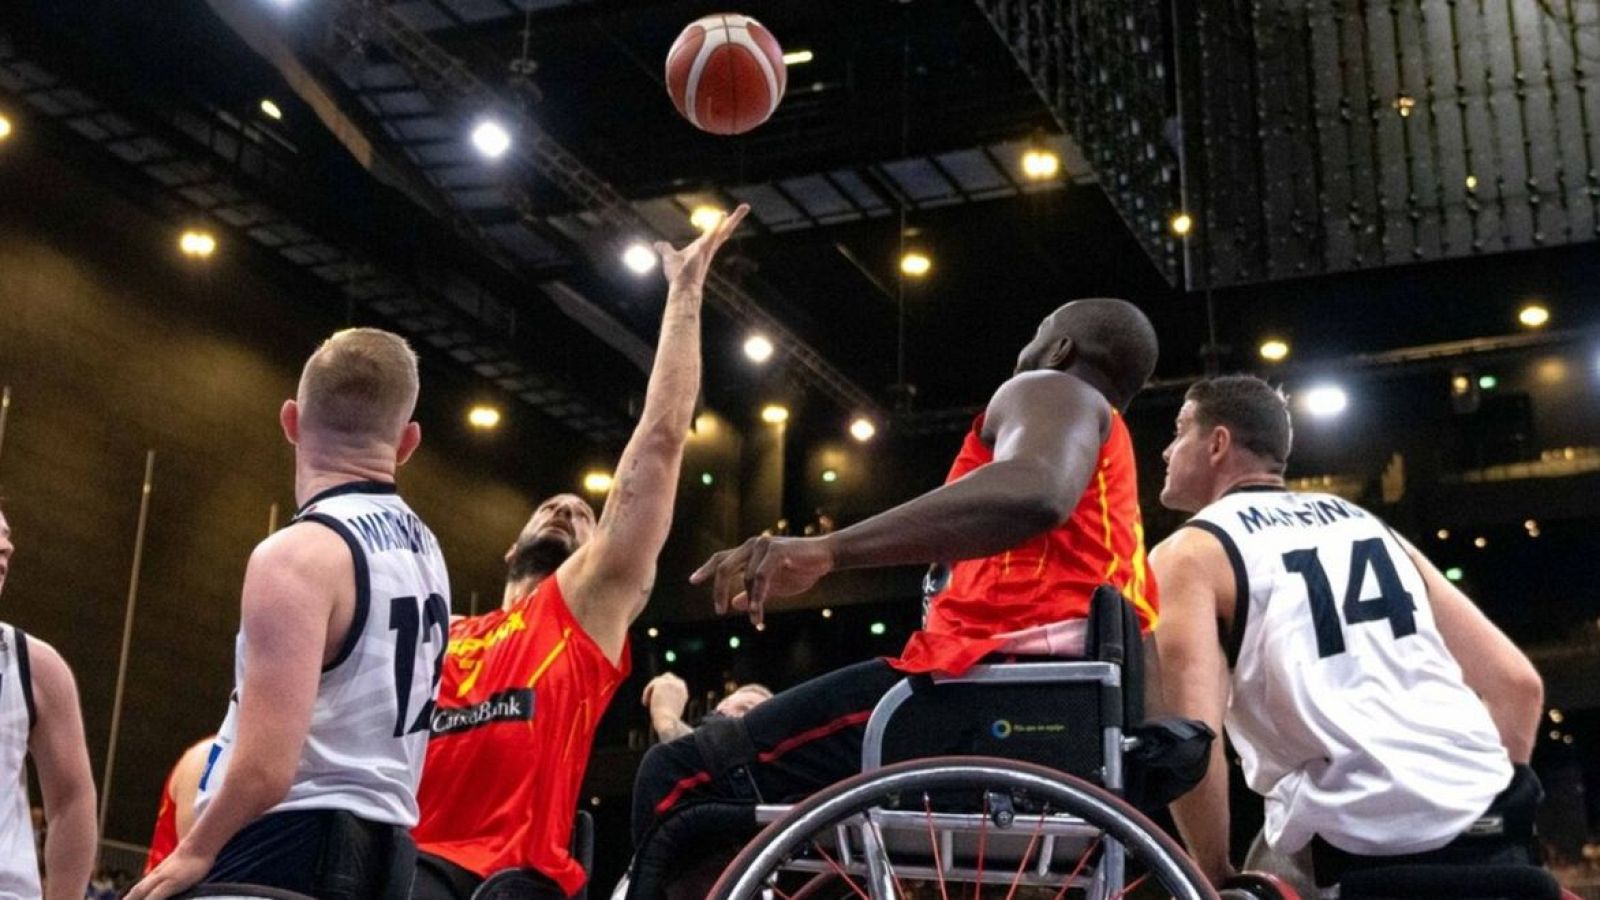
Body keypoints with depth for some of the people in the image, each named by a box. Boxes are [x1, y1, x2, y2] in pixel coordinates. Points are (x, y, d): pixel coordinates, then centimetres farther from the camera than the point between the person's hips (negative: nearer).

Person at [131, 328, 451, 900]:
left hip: (291, 840, -8)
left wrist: (195, 851, -7)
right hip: (387, 846, 9)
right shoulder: (425, 549, 10)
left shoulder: (300, 554, -16)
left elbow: (266, 769, -22)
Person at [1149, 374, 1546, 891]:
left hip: (1362, 849, -6)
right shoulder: (1369, 525, 21)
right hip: (1490, 833, 6)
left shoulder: (1189, 554, 4)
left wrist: (1219, 880, 2)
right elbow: (1516, 682, 16)